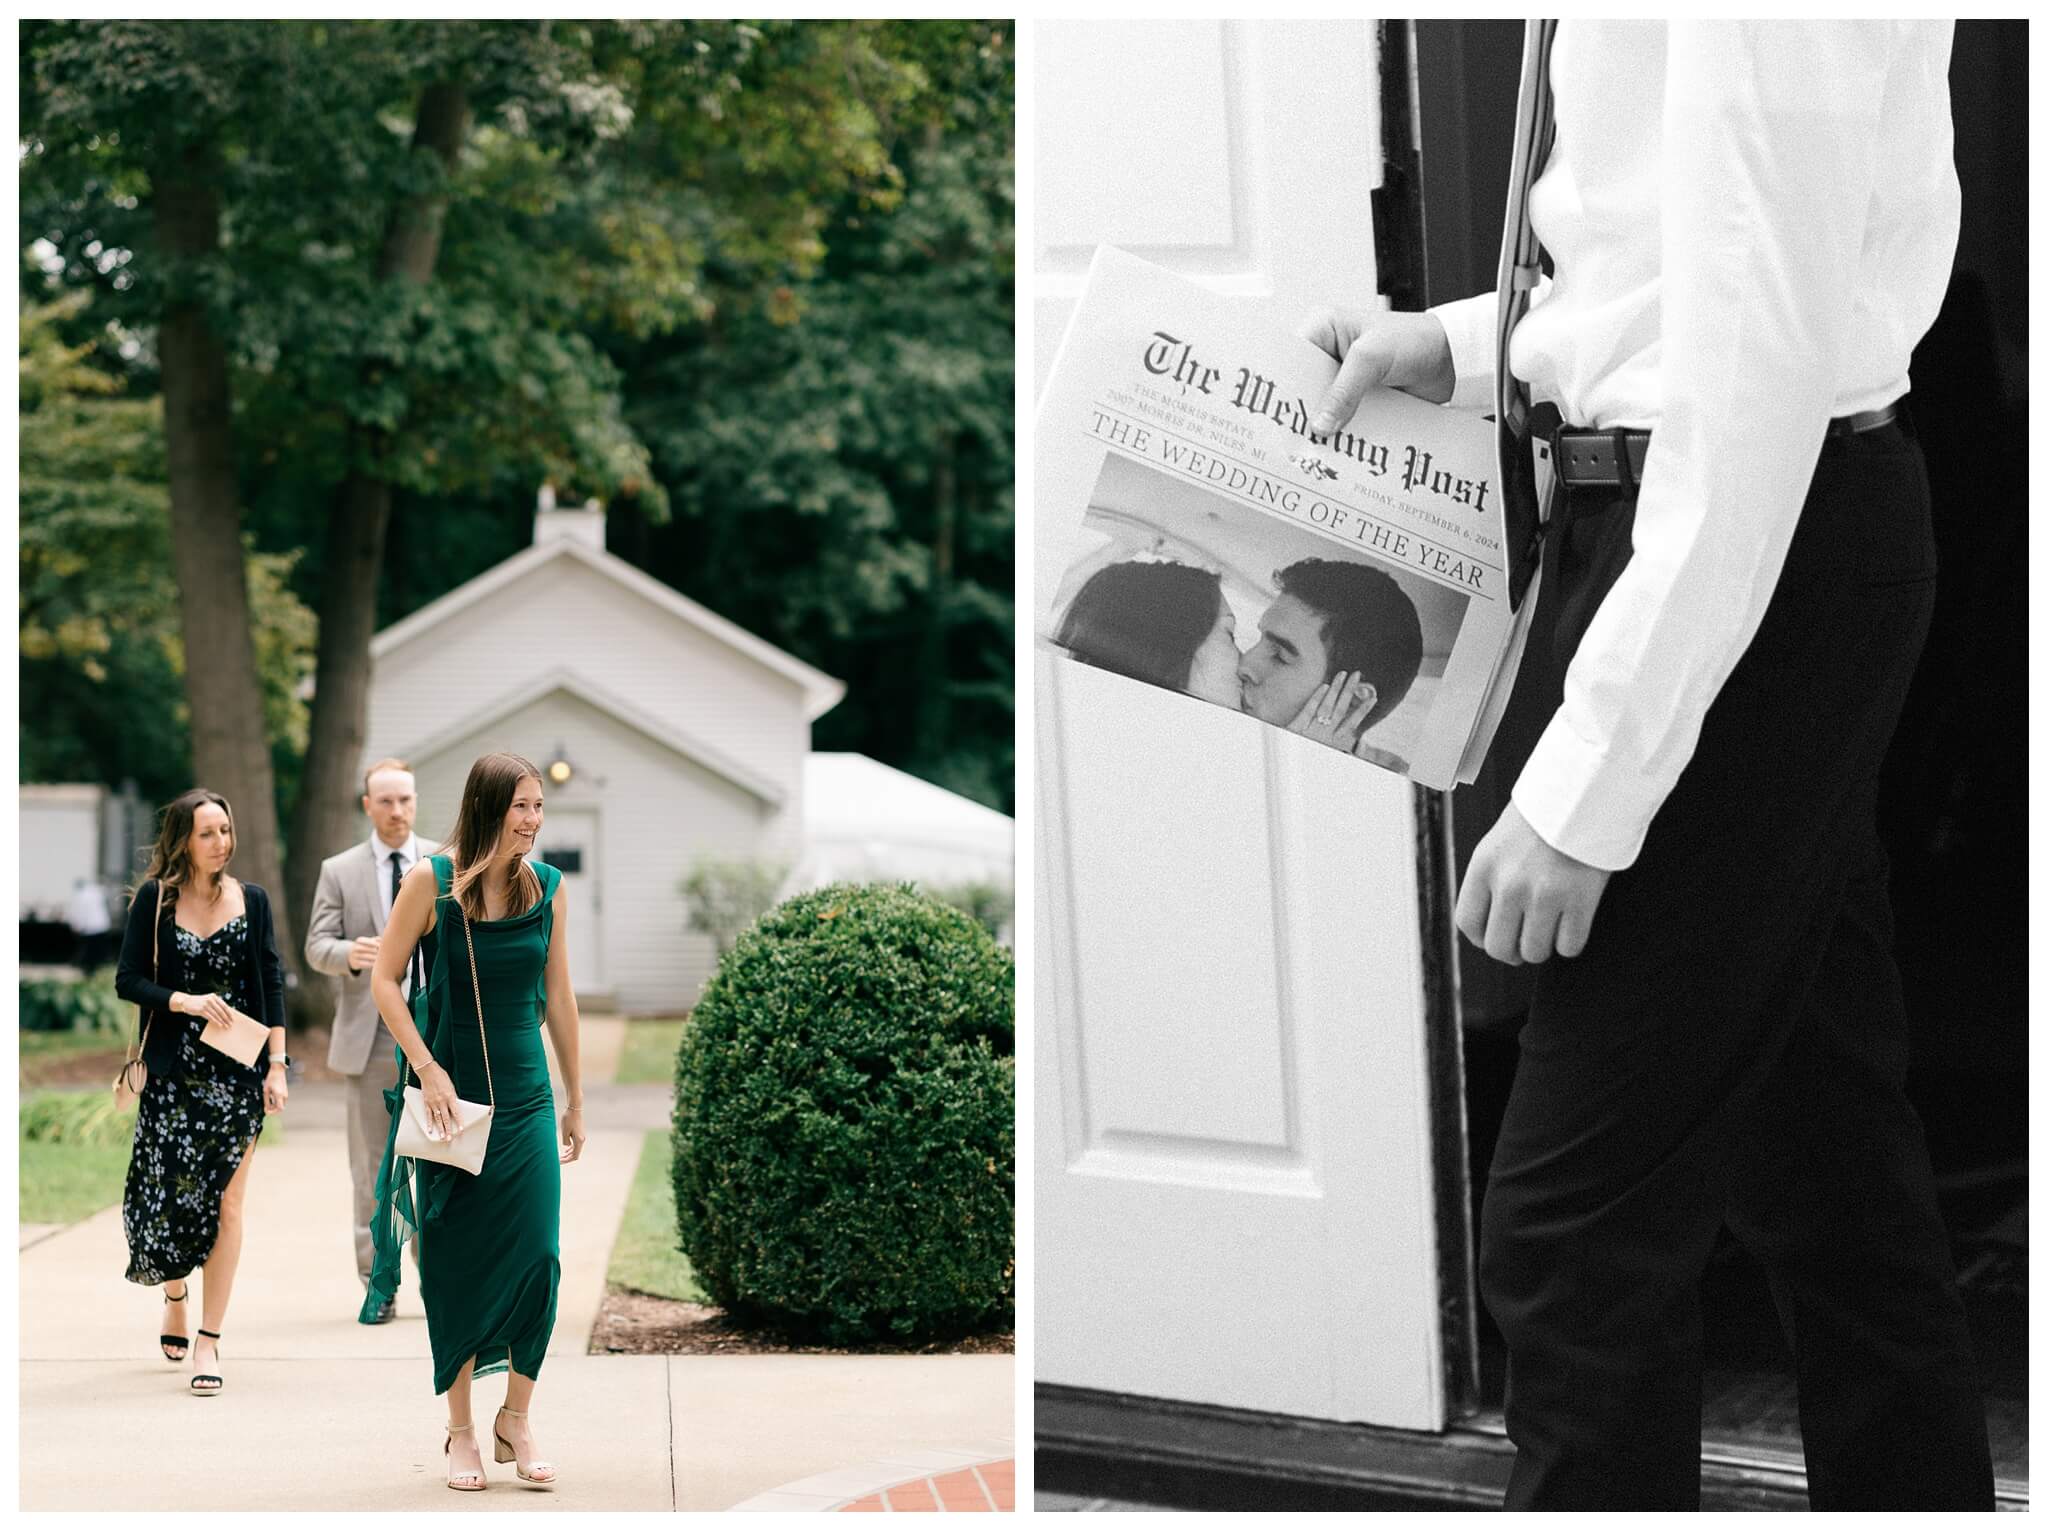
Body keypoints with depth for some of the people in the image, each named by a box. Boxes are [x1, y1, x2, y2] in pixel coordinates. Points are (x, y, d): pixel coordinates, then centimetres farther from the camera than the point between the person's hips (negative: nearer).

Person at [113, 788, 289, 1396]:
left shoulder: (251, 900, 4)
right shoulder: (154, 900, 0)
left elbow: (272, 985, 5)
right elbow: (128, 980, -1)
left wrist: (277, 1065, -1)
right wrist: (185, 1001, -16)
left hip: (237, 1070, 1)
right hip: (175, 1068, -1)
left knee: (226, 1200, -2)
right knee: (170, 1190, -2)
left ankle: (208, 1339, 2)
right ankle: (176, 1298, 28)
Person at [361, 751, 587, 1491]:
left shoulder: (547, 886, 2)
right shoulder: (431, 880, -7)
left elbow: (559, 997, 10)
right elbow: (385, 981, -3)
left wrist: (575, 1099, 13)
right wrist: (426, 1068, -12)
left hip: (525, 1096, 2)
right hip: (453, 1095, -2)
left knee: (537, 1255, -5)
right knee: (455, 1264, 3)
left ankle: (516, 1419, 10)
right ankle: (460, 1430, 14)